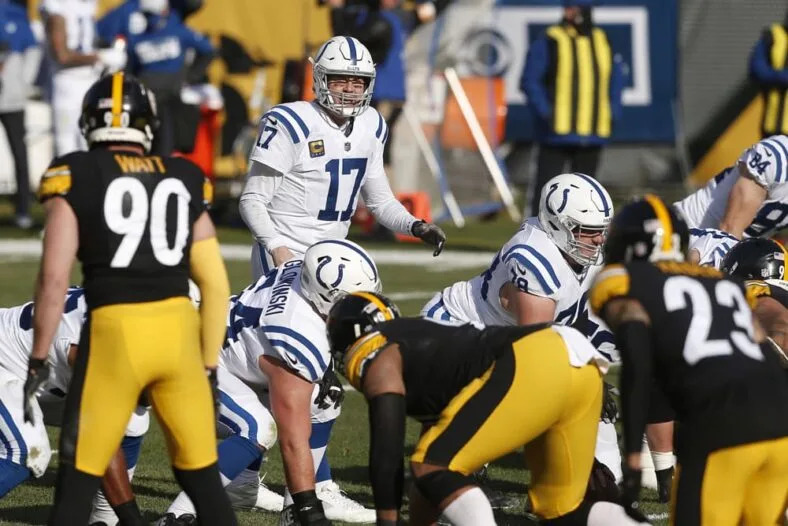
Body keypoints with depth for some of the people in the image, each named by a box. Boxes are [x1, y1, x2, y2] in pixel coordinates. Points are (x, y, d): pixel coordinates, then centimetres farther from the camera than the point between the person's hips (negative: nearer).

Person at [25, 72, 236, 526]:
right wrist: (210, 364, 21)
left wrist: (39, 359, 2)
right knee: (202, 476, 14)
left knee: (79, 480, 7)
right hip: (178, 327, 3)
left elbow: (55, 277, -6)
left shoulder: (76, 176, 0)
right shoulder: (183, 180, 11)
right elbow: (216, 284, 12)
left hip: (115, 332, -3)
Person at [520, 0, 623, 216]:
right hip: (557, 133, -5)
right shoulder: (548, 42, -5)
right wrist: (545, 114, -15)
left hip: (593, 134, 5)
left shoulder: (602, 40, 13)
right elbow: (530, 81, -7)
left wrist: (613, 112, 8)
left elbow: (616, 78, 21)